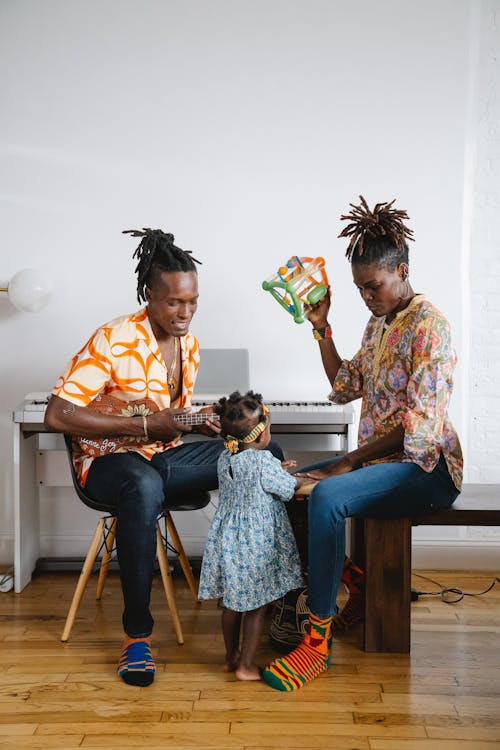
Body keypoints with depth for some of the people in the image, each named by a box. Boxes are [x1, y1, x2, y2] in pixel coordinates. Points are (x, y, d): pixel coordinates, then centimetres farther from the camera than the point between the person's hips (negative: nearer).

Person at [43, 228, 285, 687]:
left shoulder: (189, 345, 7)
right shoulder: (113, 341, -17)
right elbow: (57, 416, -24)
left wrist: (201, 424, -3)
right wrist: (144, 425, -26)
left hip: (167, 457, 7)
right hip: (111, 460, -7)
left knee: (267, 455, -11)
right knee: (144, 484, -43)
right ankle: (137, 634, -32)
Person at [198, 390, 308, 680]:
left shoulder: (224, 459, 4)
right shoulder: (264, 461, -18)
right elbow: (288, 488, -6)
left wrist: (277, 469, 22)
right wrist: (300, 479, 14)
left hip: (227, 540, 7)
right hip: (256, 544, -7)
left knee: (232, 603, 18)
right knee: (256, 607, 4)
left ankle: (232, 657, 30)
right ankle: (246, 665, 9)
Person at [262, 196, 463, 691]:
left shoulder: (428, 326, -15)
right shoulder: (378, 323, 13)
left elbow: (420, 424, -21)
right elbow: (345, 387, 21)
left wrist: (348, 462, -19)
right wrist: (321, 328, 12)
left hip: (426, 468, -9)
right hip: (380, 460, 9)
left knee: (326, 496, -32)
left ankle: (318, 640, -25)